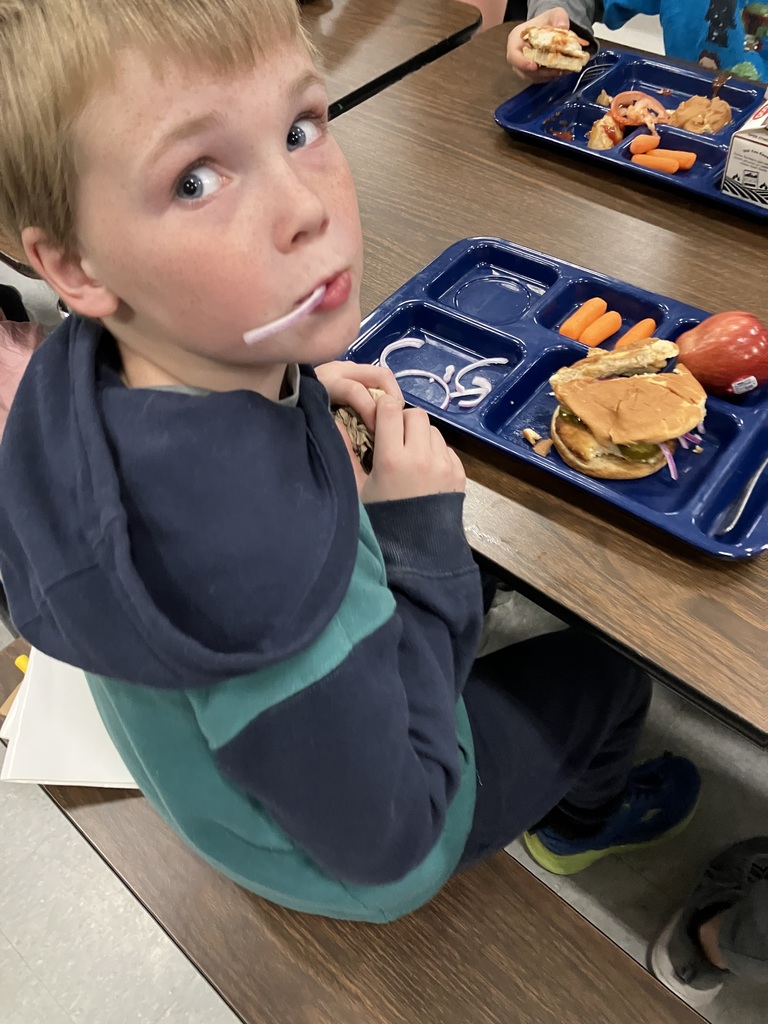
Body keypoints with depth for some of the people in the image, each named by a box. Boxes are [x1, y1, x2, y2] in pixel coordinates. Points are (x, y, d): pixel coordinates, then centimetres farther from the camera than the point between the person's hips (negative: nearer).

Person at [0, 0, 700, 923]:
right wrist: (425, 547, -30)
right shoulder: (266, 593, -48)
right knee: (607, 673, 12)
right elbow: (385, 844, -30)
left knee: (487, 575, 24)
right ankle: (582, 819, 51)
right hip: (346, 865, -6)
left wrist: (294, 399, -17)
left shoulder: (103, 375, -23)